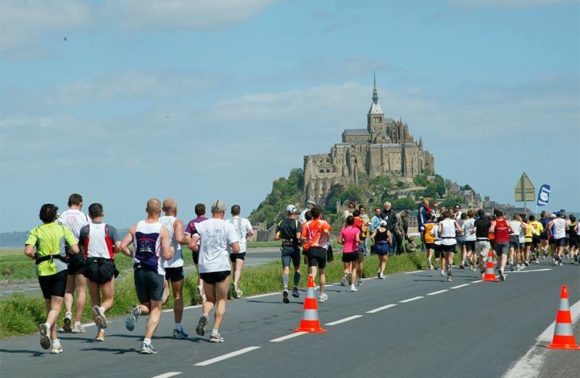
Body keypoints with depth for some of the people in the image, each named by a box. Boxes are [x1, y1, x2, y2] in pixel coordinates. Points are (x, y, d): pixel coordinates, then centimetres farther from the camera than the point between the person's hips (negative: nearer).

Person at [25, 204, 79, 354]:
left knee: (49, 306, 13)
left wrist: (35, 256, 11)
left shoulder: (36, 231, 4)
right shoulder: (63, 229, 4)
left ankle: (55, 342, 12)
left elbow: (28, 251, -10)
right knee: (56, 306, -4)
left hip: (43, 270, 2)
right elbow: (75, 250, -4)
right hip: (60, 268, -2)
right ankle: (47, 325, -36)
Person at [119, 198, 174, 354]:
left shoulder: (135, 228, 2)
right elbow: (166, 255, -14)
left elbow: (122, 247, -5)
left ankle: (137, 310, -18)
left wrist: (133, 255, 13)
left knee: (146, 306, 19)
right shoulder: (163, 230, -8)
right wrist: (172, 250, 8)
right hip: (156, 273, -3)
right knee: (156, 309, 6)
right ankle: (147, 343, -6)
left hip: (139, 271, 3)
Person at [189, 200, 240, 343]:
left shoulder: (201, 225, 3)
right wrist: (230, 247, 12)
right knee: (221, 300, 8)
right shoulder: (228, 226, -4)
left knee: (210, 299, 18)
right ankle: (215, 332, 0)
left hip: (205, 268, 3)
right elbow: (236, 249, -10)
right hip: (222, 267, -3)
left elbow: (192, 245, -5)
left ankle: (204, 315, -14)